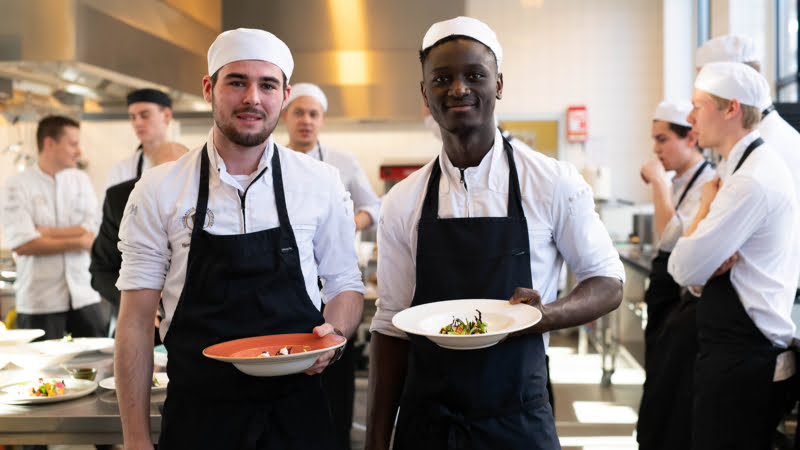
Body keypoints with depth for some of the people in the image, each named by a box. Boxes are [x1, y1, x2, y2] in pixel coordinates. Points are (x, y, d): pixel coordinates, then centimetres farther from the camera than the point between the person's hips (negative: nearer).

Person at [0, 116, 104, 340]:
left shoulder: (81, 180, 8)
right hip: (39, 302, -3)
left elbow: (91, 233, -3)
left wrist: (44, 231, -12)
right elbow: (22, 245, -14)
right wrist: (78, 242, -9)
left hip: (83, 295, 3)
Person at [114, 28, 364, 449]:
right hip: (196, 415, 0)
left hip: (297, 413, 1)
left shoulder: (322, 183, -2)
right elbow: (136, 321, -2)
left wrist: (334, 335, -13)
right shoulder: (158, 190, -4)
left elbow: (344, 283, 9)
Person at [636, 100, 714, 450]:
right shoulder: (676, 184, 12)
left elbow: (672, 237, -26)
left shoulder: (708, 183, -16)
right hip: (667, 302, 9)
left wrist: (659, 182, -20)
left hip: (688, 302, -9)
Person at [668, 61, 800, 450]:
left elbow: (683, 269, -19)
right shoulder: (757, 165, 12)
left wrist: (705, 204, -6)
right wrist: (711, 265, -11)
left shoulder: (751, 181, -21)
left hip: (743, 358, -10)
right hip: (746, 349, 10)